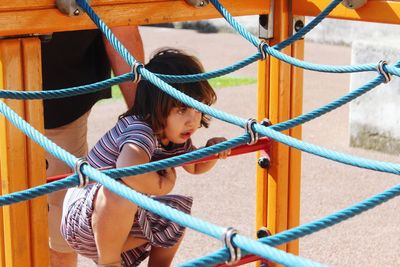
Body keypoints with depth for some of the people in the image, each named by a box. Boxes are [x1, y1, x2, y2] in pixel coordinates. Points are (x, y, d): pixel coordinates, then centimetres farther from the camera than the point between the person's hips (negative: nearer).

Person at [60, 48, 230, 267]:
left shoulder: (175, 136, 3)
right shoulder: (140, 131, -29)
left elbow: (195, 167, 24)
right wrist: (163, 184, -29)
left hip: (120, 220, 9)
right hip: (83, 218, -9)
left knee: (177, 211, 13)